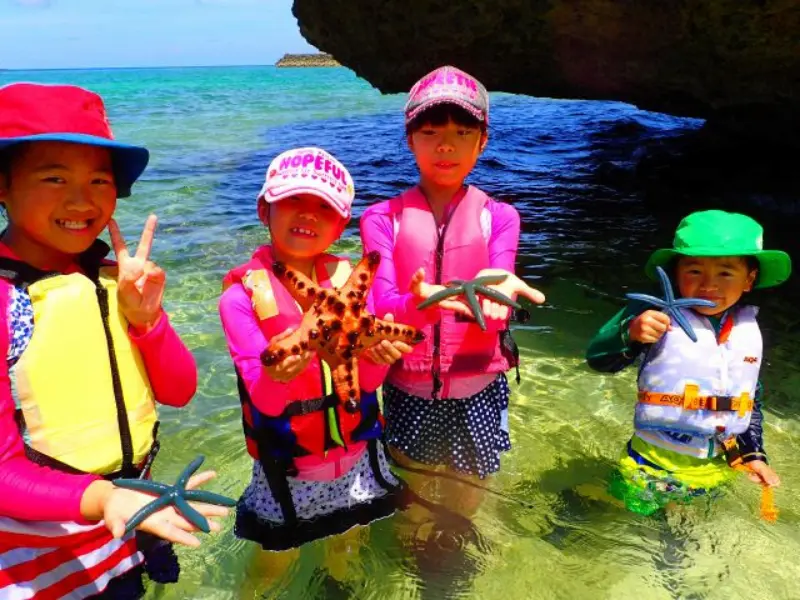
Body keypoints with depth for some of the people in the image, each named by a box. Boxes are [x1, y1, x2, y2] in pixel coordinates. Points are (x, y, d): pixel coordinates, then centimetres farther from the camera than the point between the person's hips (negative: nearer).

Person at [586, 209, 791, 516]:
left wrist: (754, 451, 12)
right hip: (652, 467, -5)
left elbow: (753, 399, 13)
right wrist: (629, 333, -39)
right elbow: (598, 359, -22)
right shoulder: (658, 317, -18)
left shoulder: (749, 330, 0)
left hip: (717, 470, 5)